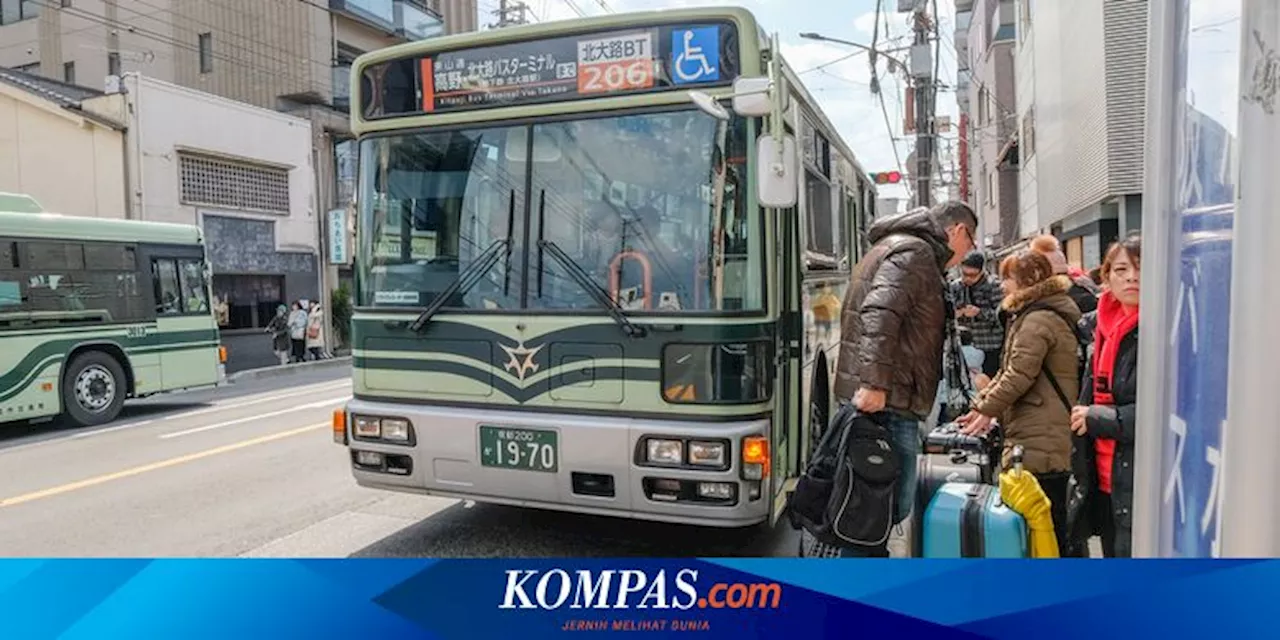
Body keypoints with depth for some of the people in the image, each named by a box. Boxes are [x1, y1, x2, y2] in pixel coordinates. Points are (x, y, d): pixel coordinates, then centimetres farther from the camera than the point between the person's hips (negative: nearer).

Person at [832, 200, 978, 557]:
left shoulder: (902, 249, 26)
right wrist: (874, 383, -28)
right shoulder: (913, 253, -7)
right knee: (893, 503, -6)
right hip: (887, 400, -11)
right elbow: (880, 315, -22)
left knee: (893, 500, 17)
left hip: (883, 396, 11)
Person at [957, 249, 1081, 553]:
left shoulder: (1038, 320, -14)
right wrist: (981, 403, 14)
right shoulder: (1031, 315, 20)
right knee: (1052, 526, 16)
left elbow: (1019, 374, -18)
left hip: (1037, 444, -11)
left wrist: (987, 409, -7)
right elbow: (1008, 368, 21)